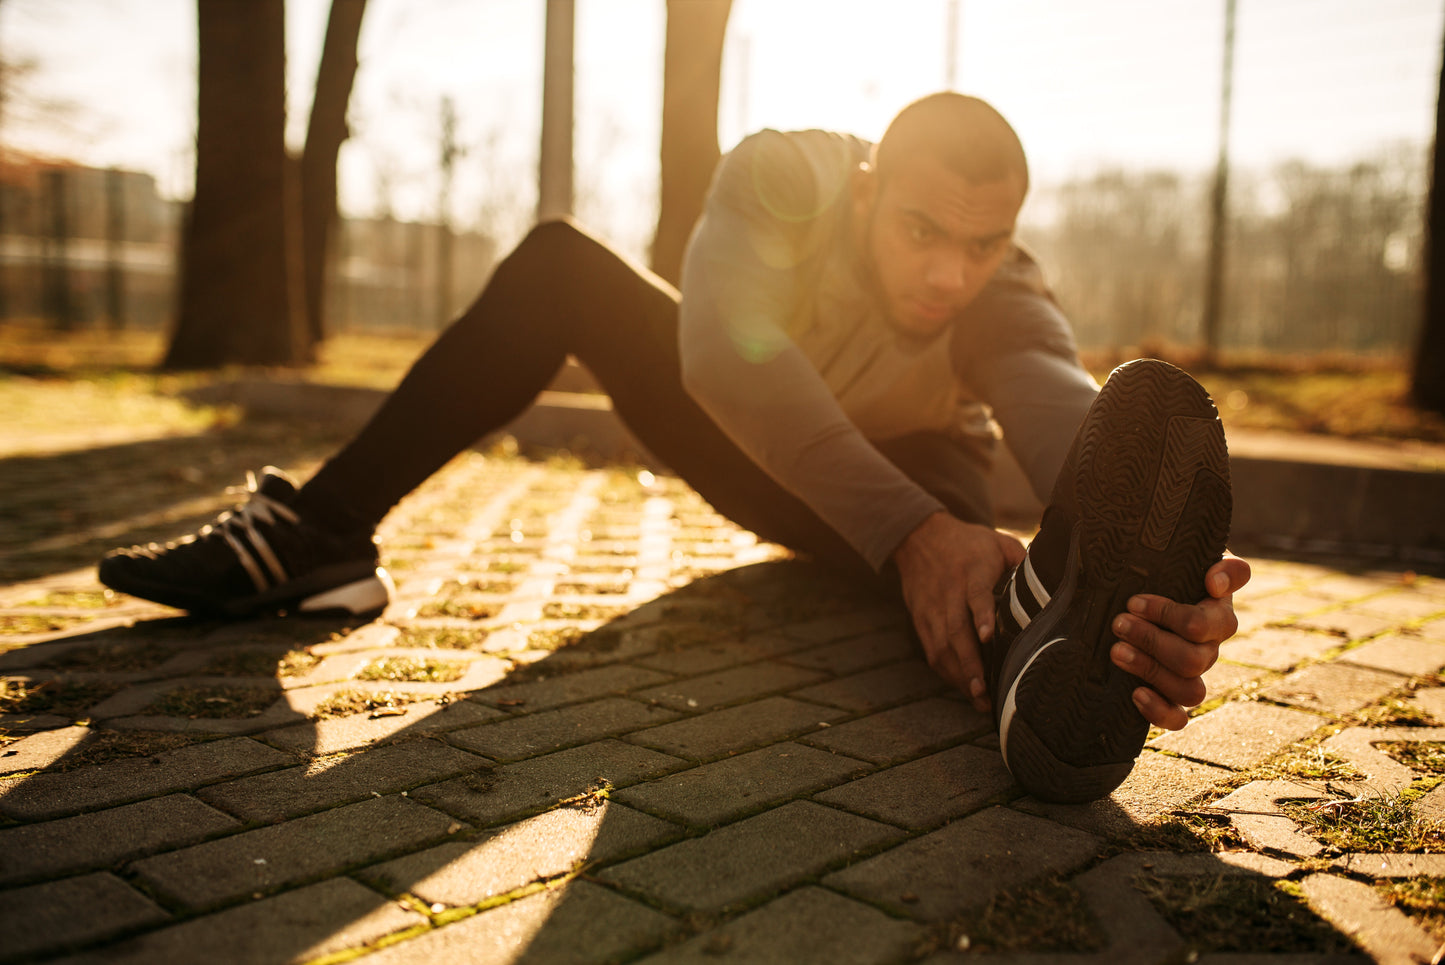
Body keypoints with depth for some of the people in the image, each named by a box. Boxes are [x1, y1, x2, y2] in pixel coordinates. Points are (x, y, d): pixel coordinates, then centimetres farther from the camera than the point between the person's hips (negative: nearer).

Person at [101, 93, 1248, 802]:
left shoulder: (1006, 297, -29)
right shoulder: (783, 176, -29)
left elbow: (1065, 405, -50)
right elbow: (724, 346, -47)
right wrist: (906, 530, -62)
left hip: (910, 478, 0)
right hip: (761, 454, 1)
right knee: (557, 261, -17)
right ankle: (320, 533, -22)